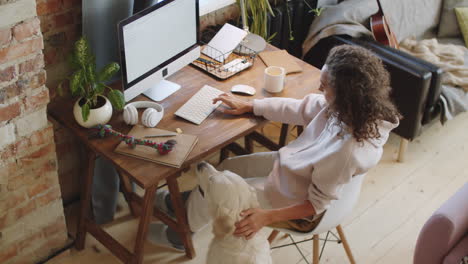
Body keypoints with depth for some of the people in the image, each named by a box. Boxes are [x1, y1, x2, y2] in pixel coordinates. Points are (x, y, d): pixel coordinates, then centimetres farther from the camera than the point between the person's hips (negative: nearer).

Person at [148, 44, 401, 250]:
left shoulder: (346, 150, -40)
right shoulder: (348, 108, -18)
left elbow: (318, 204, -27)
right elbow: (299, 109, -3)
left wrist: (266, 216, -32)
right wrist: (247, 106, 3)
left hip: (294, 200, -7)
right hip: (292, 166, 7)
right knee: (228, 166, 20)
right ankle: (186, 203, 45)